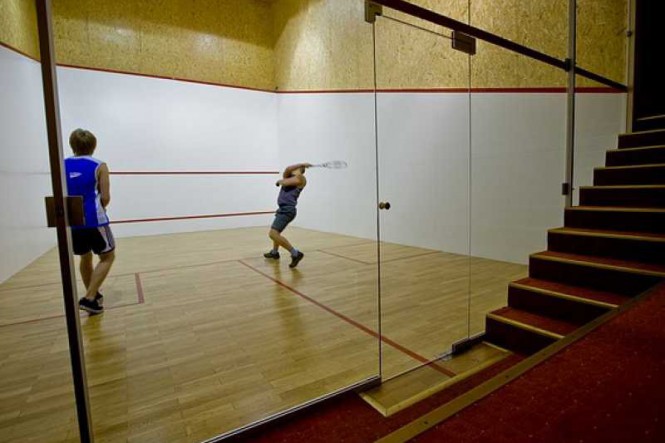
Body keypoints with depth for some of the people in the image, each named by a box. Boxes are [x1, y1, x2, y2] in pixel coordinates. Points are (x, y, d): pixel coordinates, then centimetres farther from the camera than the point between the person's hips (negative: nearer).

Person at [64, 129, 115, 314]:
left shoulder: (63, 166, 6)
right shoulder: (99, 166, -6)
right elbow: (105, 198, -9)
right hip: (94, 220, -5)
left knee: (85, 257, 22)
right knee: (108, 257, 9)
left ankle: (93, 295, 33)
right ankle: (89, 298, -1)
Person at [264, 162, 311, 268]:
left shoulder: (300, 178, -4)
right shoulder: (288, 176, 17)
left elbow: (284, 182, -13)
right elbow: (287, 169, -5)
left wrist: (279, 181, 9)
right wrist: (301, 164, -5)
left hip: (287, 209, -10)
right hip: (283, 208, 10)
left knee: (273, 234, -22)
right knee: (275, 232, 29)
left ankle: (295, 253, -20)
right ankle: (274, 252, 51)